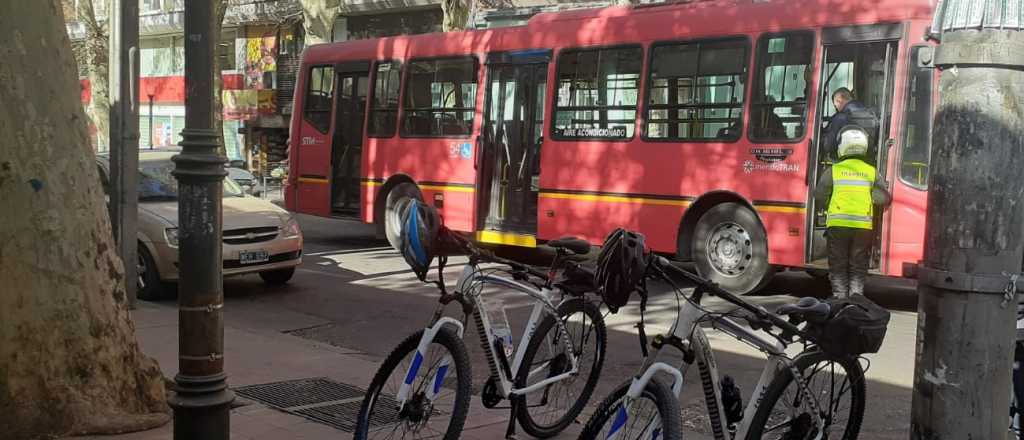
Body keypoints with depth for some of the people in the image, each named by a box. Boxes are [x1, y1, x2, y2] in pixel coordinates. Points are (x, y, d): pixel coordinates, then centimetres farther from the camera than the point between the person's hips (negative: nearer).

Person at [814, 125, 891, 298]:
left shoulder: (833, 171, 2)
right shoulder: (872, 172, 7)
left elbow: (819, 198, 2)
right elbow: (884, 198, 0)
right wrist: (867, 197, 17)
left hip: (838, 225, -1)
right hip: (863, 226, 1)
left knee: (838, 267, 8)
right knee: (858, 268, 9)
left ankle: (839, 298, 4)